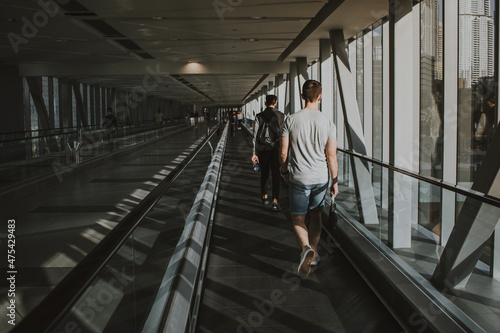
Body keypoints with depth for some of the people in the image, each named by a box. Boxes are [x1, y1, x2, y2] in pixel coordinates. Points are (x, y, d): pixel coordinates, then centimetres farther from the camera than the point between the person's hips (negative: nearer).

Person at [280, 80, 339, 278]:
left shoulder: (291, 120, -7)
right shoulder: (328, 123, -5)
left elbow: (283, 153, -4)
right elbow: (331, 156, -5)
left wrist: (284, 172, 13)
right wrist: (335, 181, 5)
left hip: (298, 178, -1)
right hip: (321, 178, 2)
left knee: (298, 219, 9)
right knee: (315, 216, 21)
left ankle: (306, 248, -18)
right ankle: (313, 254, 29)